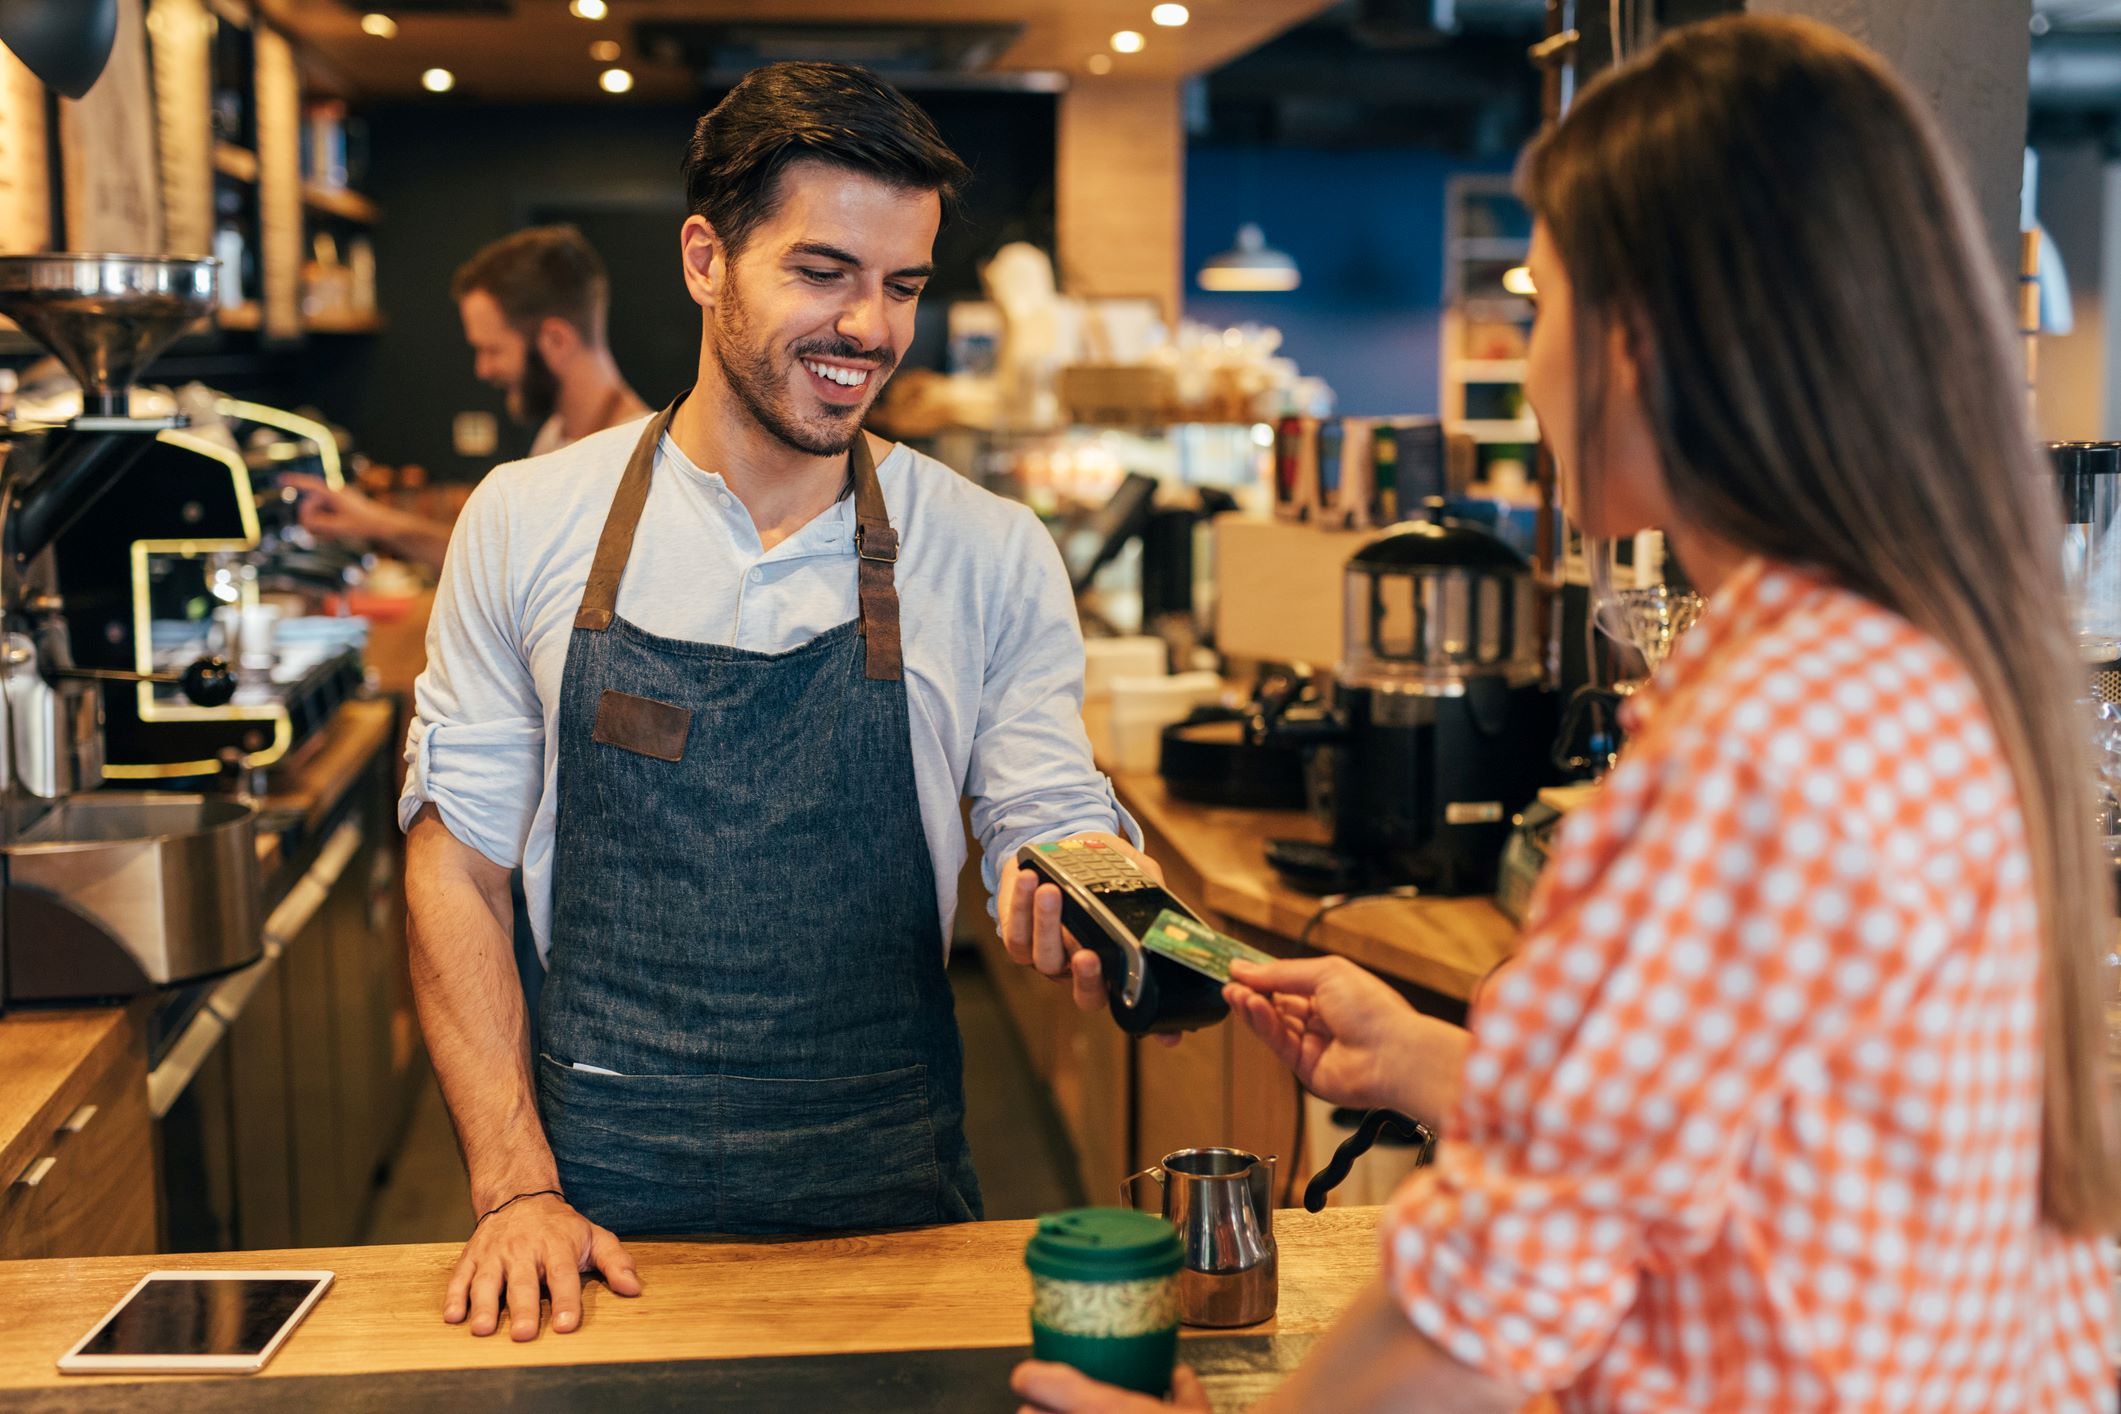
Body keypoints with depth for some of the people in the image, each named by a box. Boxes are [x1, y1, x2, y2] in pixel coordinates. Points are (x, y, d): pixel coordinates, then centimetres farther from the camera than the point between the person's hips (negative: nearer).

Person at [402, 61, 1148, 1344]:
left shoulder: (994, 555, -2)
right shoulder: (527, 523, -2)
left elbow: (1053, 826, -2)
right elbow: (456, 865, 1)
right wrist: (515, 1188, -7)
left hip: (891, 1199, 1)